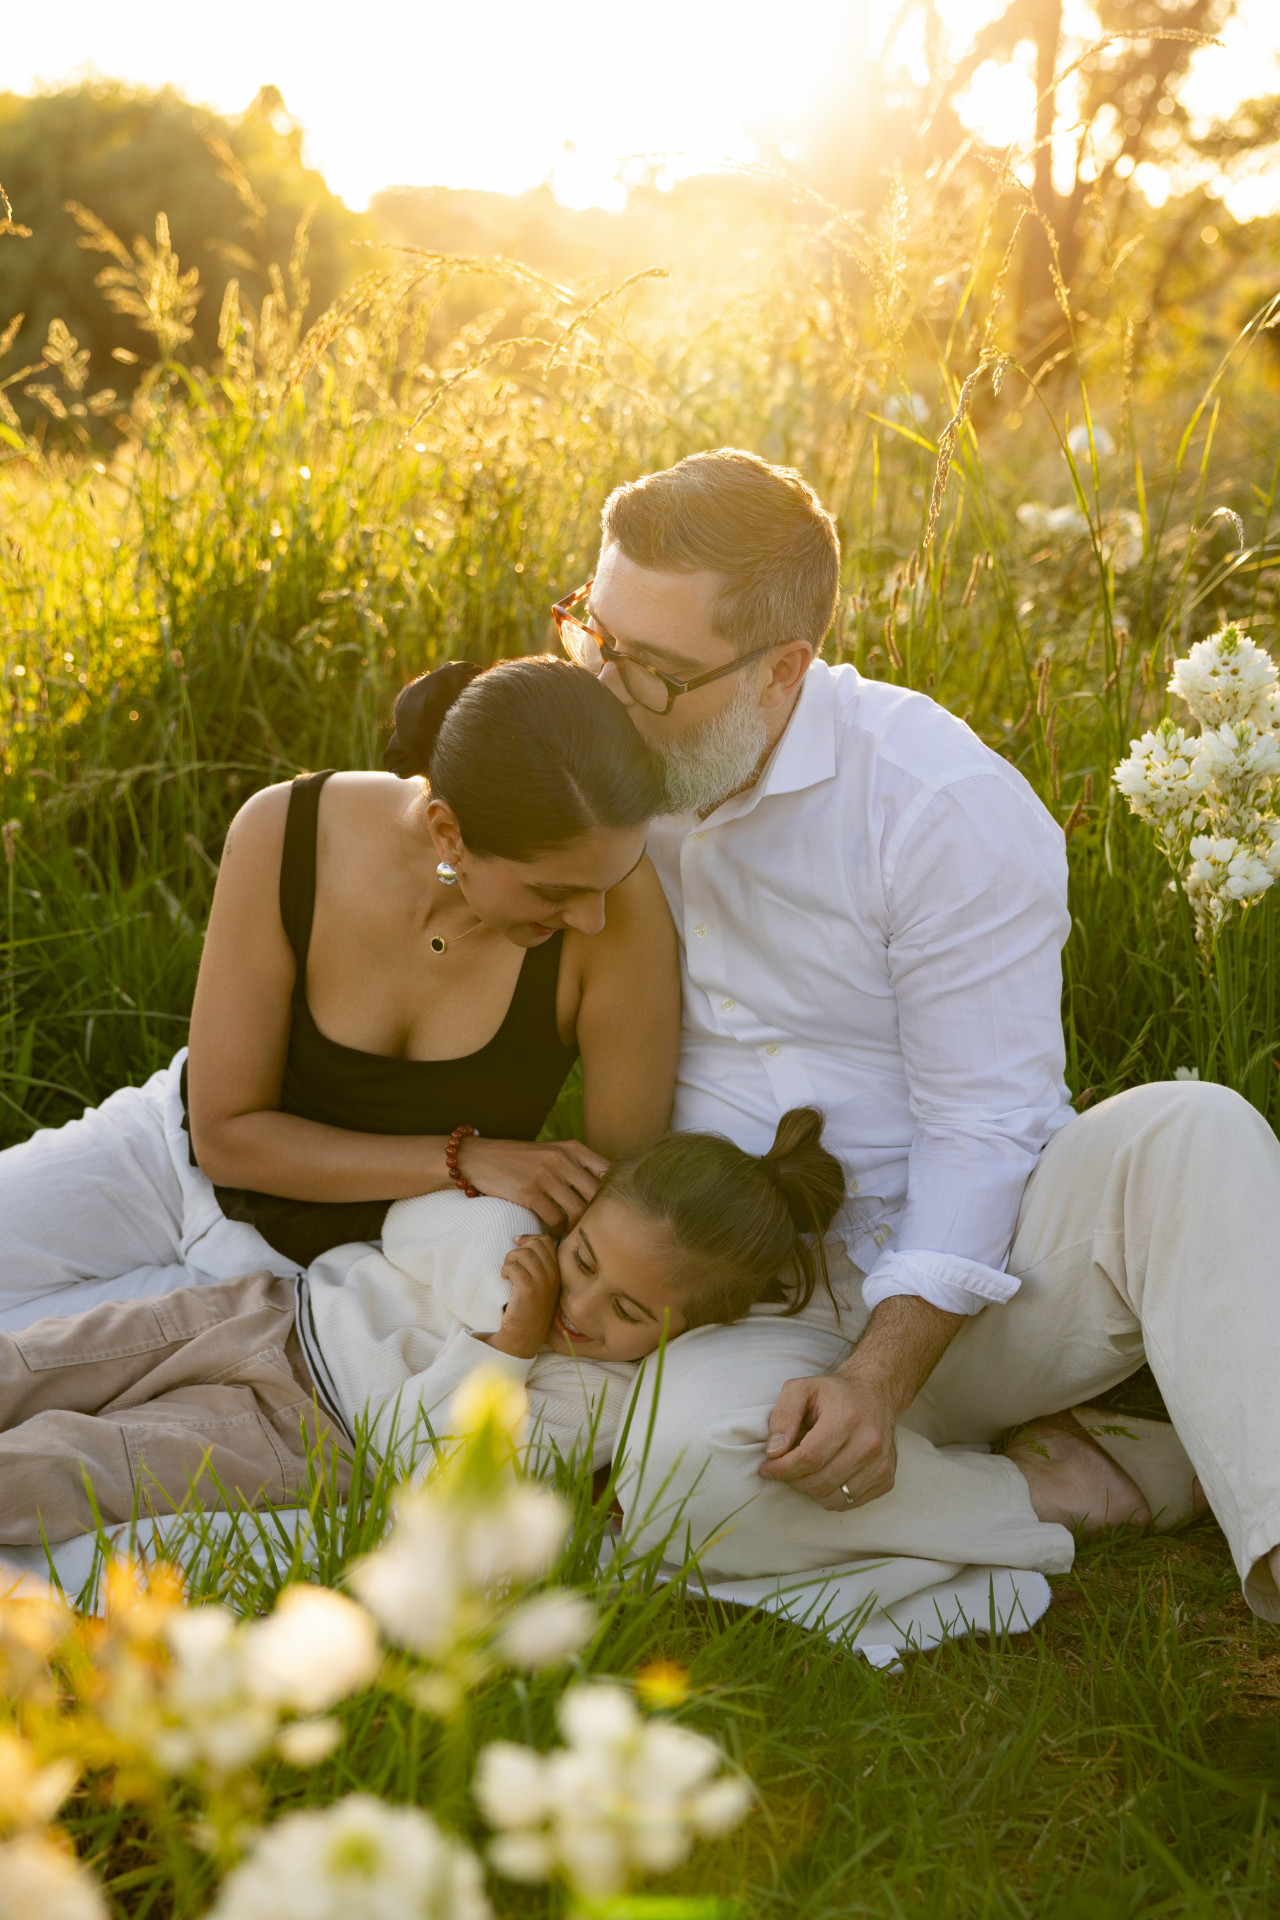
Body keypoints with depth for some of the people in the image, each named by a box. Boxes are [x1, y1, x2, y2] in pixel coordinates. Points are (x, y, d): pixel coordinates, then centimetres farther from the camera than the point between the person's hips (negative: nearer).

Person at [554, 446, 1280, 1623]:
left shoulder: (945, 804, -13)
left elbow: (984, 1129, -13)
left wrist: (878, 1379, -24)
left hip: (961, 1278, -2)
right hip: (757, 1318, 3)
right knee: (684, 1460, -33)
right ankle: (1082, 1488, -15)